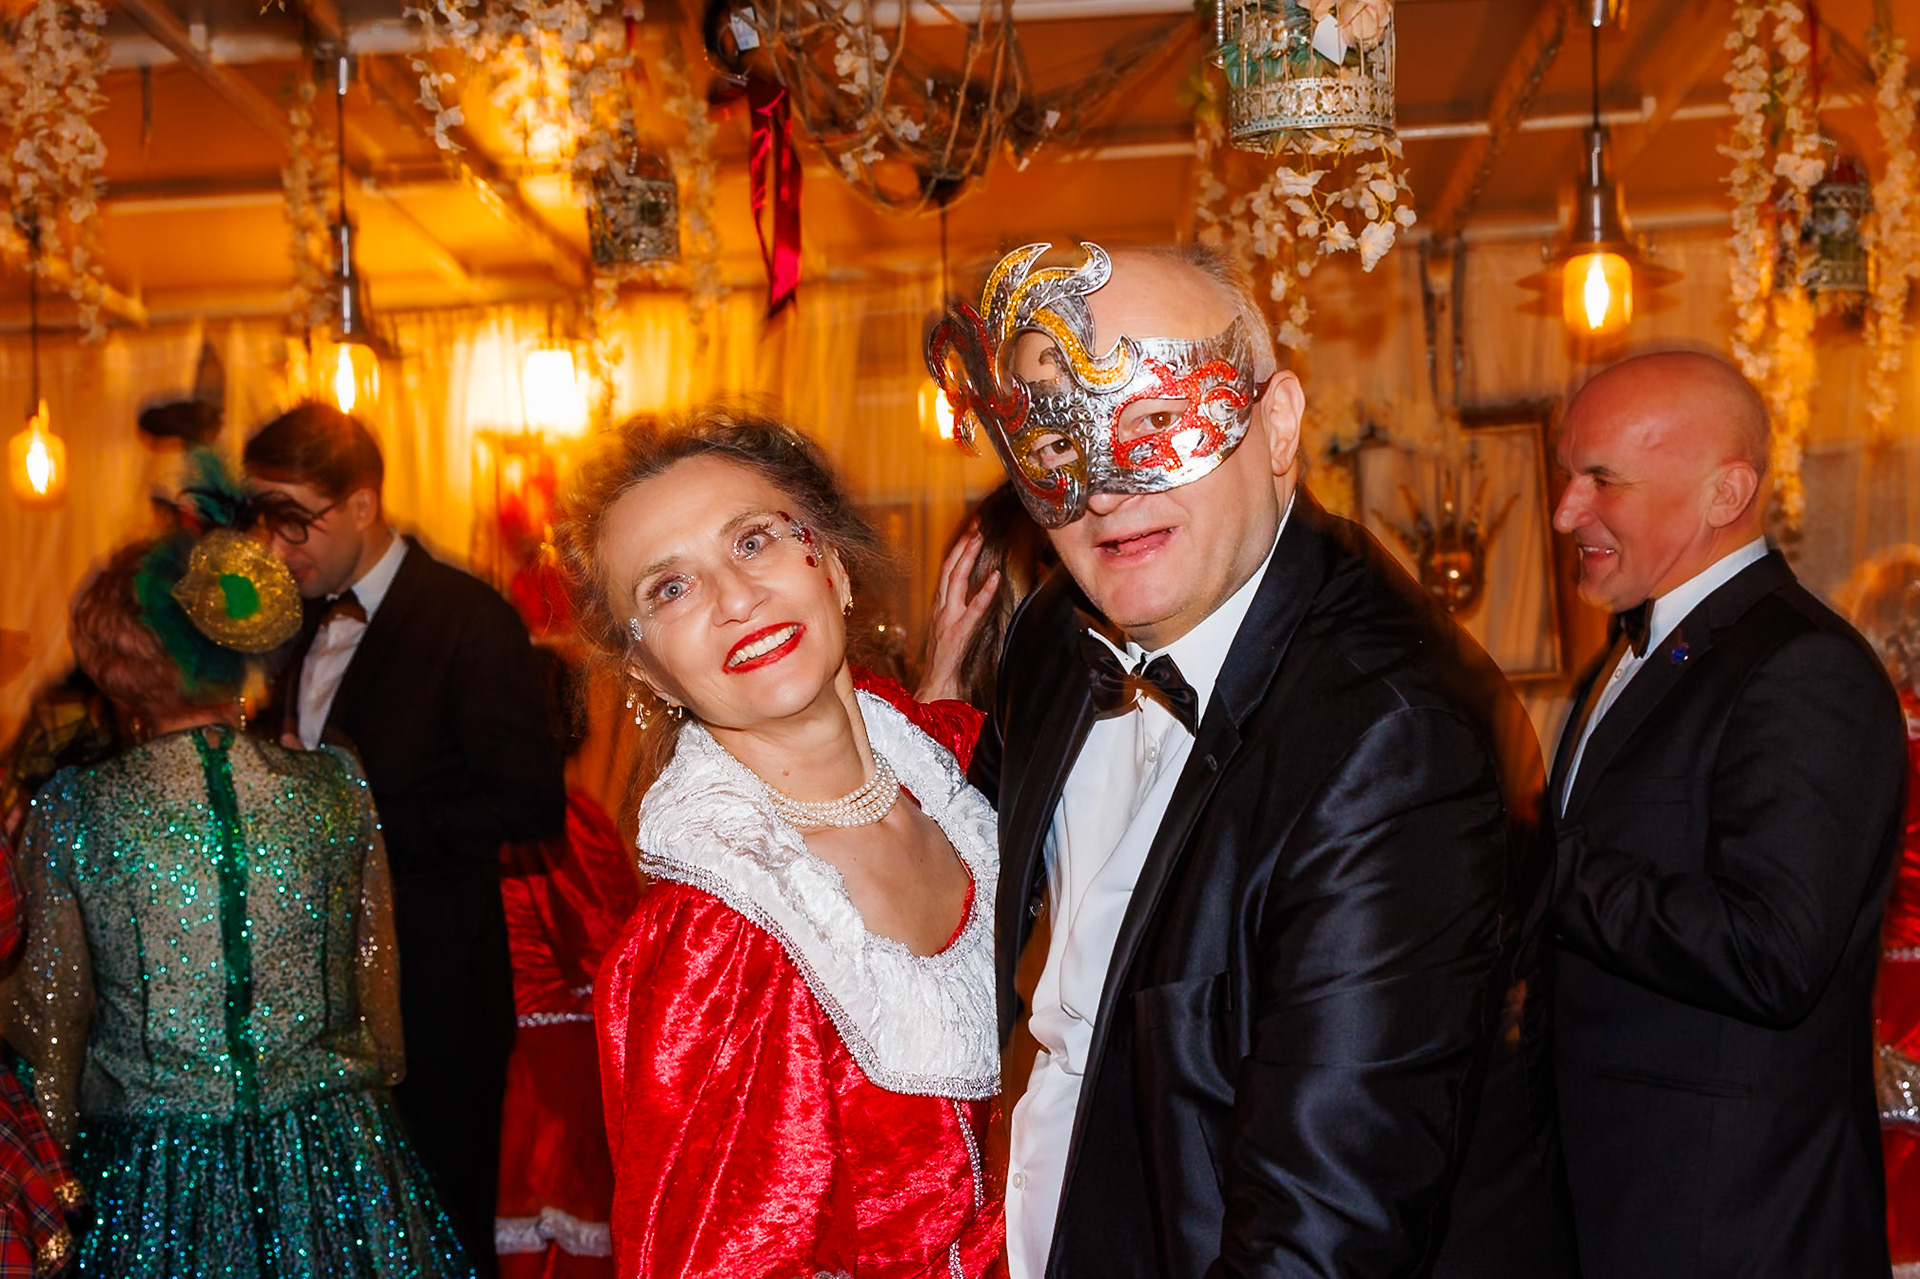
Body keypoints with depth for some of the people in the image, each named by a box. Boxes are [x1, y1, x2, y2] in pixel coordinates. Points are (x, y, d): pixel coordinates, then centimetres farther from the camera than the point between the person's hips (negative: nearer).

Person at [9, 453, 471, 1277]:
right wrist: (377, 1085, 20)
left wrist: (58, 1162, 11)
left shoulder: (72, 814, -11)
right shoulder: (336, 788, -7)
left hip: (151, 1178, -1)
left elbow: (51, 1021, -3)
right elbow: (377, 974, 4)